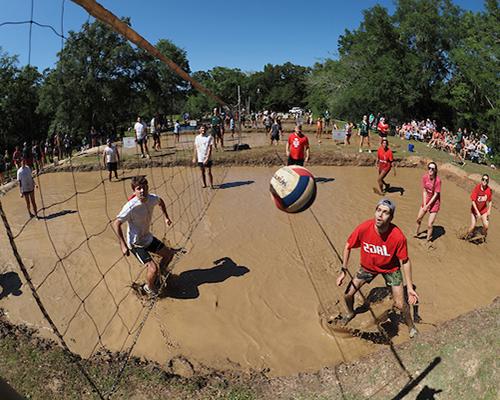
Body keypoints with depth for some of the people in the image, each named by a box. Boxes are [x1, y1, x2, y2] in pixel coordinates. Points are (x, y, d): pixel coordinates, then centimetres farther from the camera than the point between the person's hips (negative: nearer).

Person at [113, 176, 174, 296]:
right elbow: (116, 224, -25)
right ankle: (149, 288, 16)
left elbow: (160, 202, 12)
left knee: (169, 254, 17)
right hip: (135, 243, -7)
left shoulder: (152, 198, -14)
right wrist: (123, 245, -25)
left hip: (148, 237, 7)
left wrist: (166, 217, 9)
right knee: (153, 268, -17)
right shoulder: (130, 207, -33)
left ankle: (158, 277, 42)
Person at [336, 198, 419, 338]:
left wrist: (410, 287, -13)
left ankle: (411, 325, 33)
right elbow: (348, 247, -12)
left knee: (400, 304, -2)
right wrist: (343, 271, -10)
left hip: (390, 268, -2)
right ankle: (350, 313, 42)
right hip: (367, 266, 2)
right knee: (347, 294, 5)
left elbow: (405, 261, -17)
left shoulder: (398, 236, -33)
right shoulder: (363, 228, -30)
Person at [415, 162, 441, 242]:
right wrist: (424, 204, -11)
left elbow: (436, 195, -20)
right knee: (418, 219, 22)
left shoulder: (438, 180, -25)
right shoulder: (425, 177, -12)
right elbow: (424, 191, -7)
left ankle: (428, 240, 14)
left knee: (429, 225, -5)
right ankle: (416, 233, 48)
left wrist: (427, 205, -19)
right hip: (426, 201, 5)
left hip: (434, 203, -5)